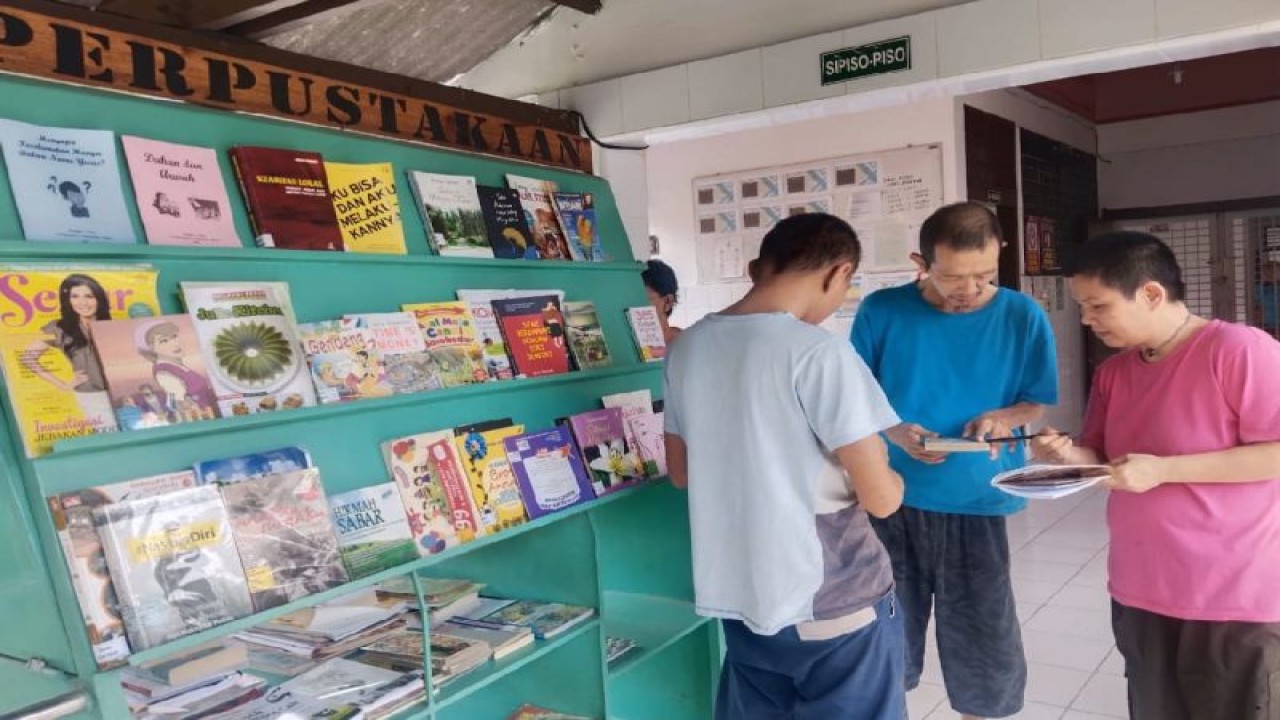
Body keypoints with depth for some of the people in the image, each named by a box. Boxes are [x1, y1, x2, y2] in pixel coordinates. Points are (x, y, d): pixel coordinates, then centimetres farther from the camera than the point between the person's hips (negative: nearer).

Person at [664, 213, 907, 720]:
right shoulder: (819, 353, -20)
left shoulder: (688, 347, 0)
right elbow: (881, 498, -16)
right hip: (833, 603, -6)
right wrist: (890, 478, 6)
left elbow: (681, 473, 10)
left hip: (736, 596, 6)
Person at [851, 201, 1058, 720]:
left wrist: (1005, 416, -17)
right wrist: (892, 431, -17)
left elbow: (1037, 404, 5)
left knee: (986, 649, 9)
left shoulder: (1023, 317, -4)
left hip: (974, 505, 0)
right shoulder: (881, 311, -7)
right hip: (888, 501, 0)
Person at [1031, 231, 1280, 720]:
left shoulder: (1241, 350, -15)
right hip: (1140, 593, 7)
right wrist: (1072, 456, -8)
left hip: (1235, 599, -6)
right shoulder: (1113, 372, 7)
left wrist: (1163, 469, -22)